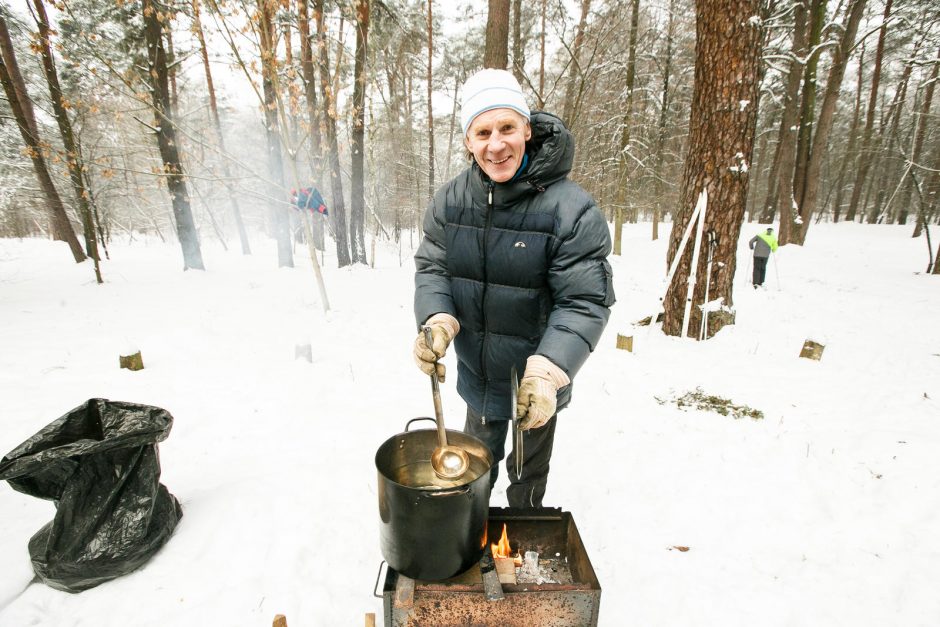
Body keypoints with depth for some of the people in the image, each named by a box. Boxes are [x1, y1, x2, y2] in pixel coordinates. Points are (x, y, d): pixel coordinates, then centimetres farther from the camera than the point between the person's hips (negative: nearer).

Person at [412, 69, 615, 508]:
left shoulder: (571, 209, -24)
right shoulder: (450, 200, -10)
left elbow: (584, 303, -24)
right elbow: (431, 267, -3)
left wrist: (546, 372, -37)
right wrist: (436, 320, -24)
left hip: (536, 380, -3)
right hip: (476, 374, 4)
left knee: (528, 475, 25)